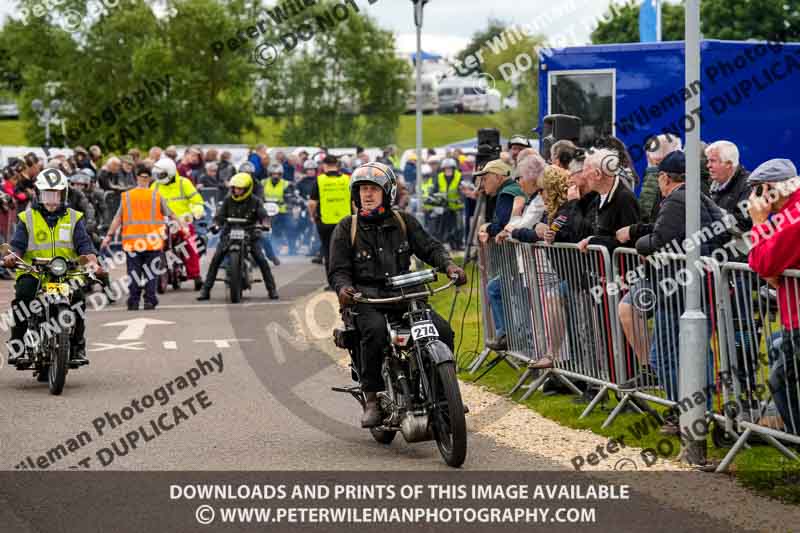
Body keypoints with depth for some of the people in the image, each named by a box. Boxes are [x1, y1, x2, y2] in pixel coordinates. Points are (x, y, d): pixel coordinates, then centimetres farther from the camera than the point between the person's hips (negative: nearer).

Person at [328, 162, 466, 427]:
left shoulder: (404, 221, 13)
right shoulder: (347, 228, 7)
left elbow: (429, 247, 10)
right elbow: (339, 269, 3)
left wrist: (448, 264, -11)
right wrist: (343, 287, -20)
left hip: (404, 295, 3)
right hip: (367, 299, -3)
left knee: (442, 330, -17)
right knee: (376, 331, -36)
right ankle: (372, 399, -26)